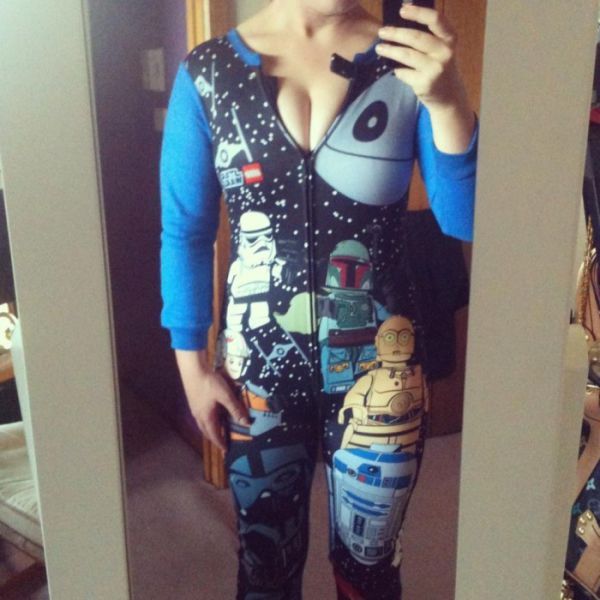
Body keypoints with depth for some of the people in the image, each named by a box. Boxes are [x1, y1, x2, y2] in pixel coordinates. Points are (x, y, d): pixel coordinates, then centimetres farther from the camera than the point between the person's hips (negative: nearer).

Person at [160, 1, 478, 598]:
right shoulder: (208, 73, -5)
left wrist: (448, 101, -27)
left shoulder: (408, 62, -6)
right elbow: (186, 233, 0)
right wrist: (192, 362, -1)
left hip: (378, 363, 0)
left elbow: (464, 221, -11)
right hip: (259, 364, 1)